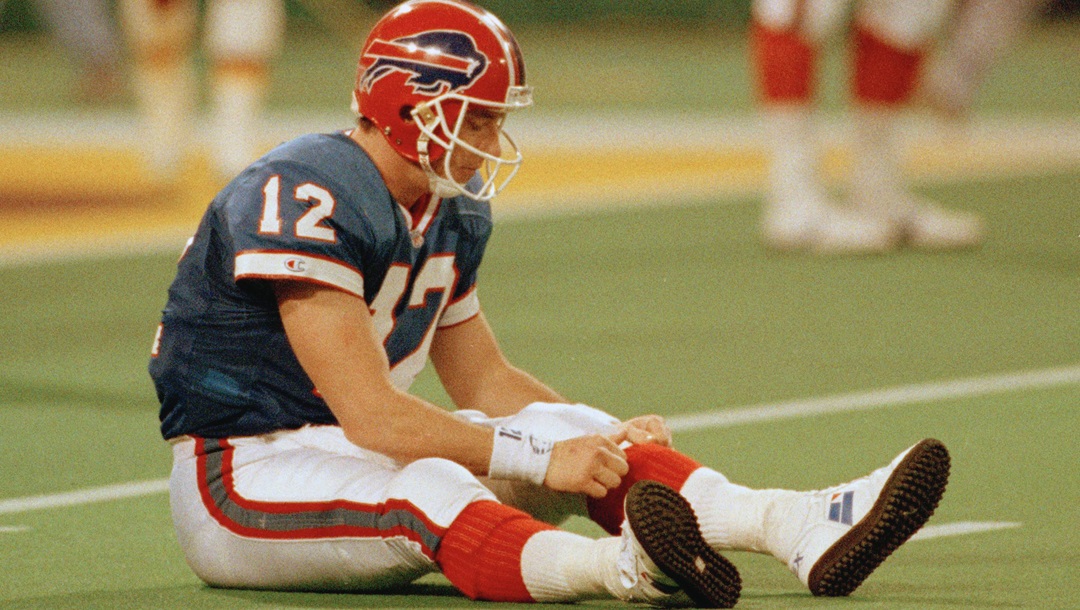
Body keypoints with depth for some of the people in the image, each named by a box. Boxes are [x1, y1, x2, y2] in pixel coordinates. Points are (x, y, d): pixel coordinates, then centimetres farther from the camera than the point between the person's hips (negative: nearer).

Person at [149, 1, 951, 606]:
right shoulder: (307, 199, -23)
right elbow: (371, 417, -27)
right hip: (239, 474, -9)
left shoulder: (453, 214, 8)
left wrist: (604, 439, -1)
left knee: (576, 429, -10)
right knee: (426, 486, -39)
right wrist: (542, 459, -27)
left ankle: (798, 525, -30)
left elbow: (485, 380, 17)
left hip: (345, 446, 9)